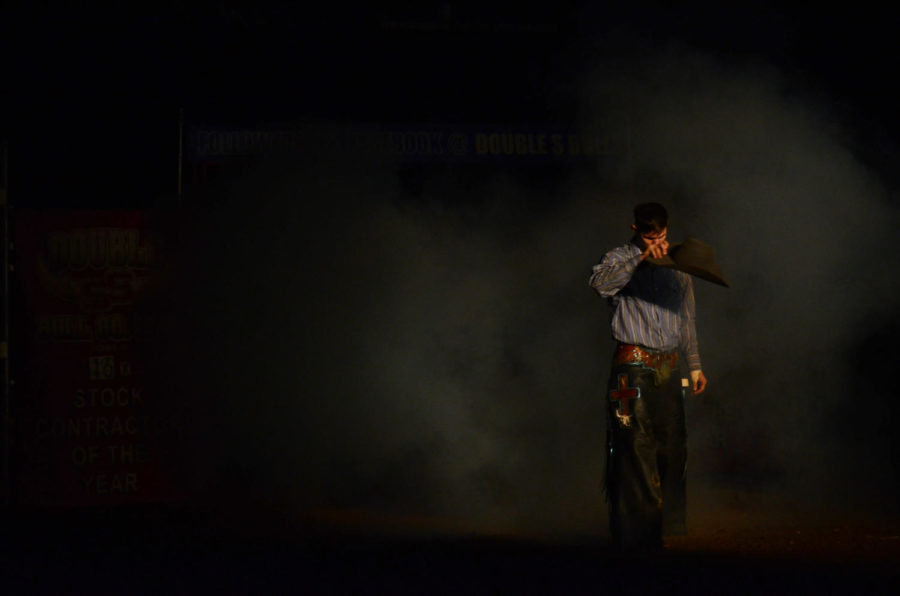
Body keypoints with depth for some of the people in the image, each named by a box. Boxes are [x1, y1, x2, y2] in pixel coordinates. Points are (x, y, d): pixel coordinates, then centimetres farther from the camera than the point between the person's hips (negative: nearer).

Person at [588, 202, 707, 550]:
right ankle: (637, 531, -7)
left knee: (672, 447, 6)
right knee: (636, 446, -9)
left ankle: (668, 526, 16)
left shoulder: (676, 266, 16)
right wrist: (640, 259, -26)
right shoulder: (620, 260, -1)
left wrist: (694, 364, 24)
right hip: (633, 367, -6)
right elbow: (600, 283, -24)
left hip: (669, 367, 6)